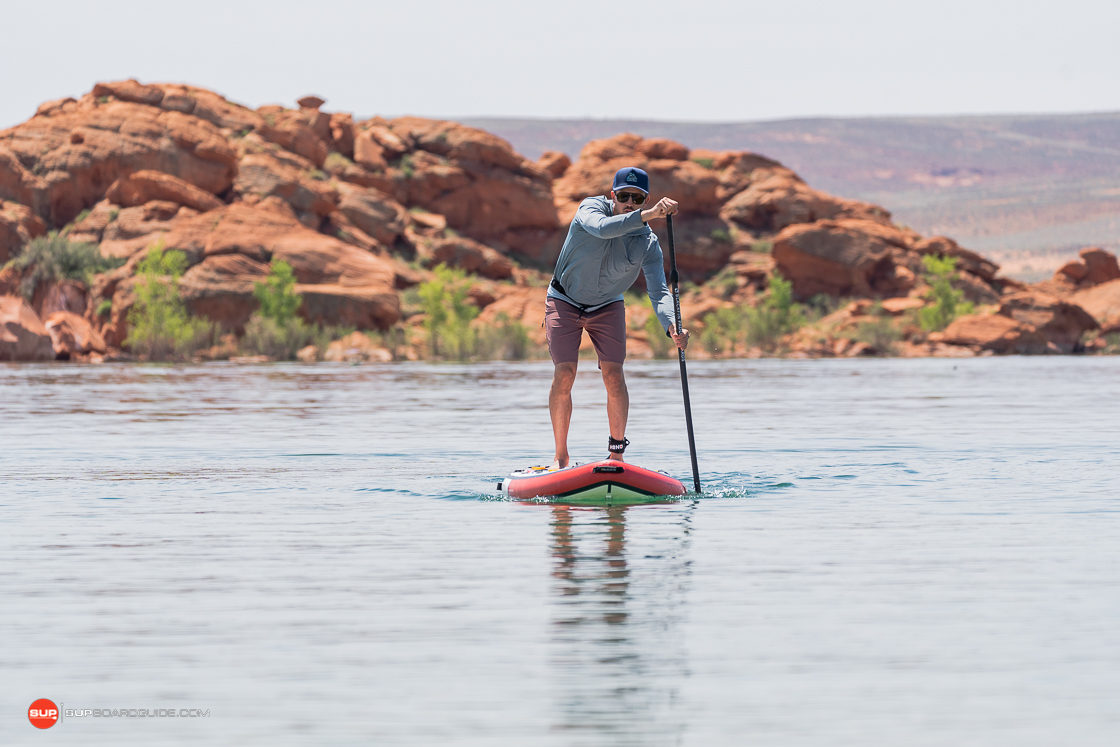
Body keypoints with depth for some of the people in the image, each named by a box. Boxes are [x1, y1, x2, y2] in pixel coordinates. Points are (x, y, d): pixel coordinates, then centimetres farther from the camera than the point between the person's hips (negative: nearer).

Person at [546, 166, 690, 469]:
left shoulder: (648, 244, -17)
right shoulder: (591, 208, -21)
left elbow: (659, 291, -28)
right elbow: (602, 228, -45)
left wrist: (671, 325, -48)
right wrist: (647, 215, -58)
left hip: (608, 307, 2)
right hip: (565, 302, -2)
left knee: (614, 375, -13)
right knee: (564, 374, -13)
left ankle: (616, 451, 2)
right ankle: (561, 456, -2)